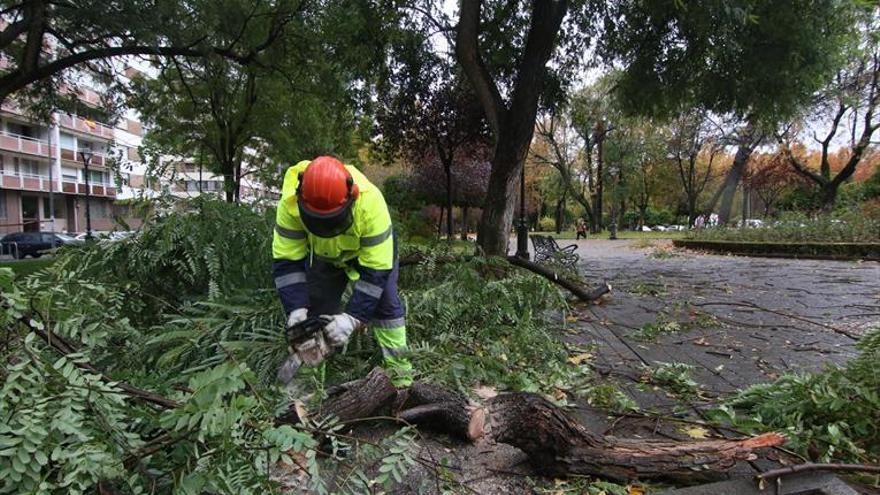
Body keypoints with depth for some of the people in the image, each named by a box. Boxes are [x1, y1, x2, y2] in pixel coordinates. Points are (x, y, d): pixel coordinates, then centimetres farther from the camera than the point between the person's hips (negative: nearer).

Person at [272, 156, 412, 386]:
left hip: (373, 249, -2)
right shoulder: (290, 203, -37)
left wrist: (352, 317, -44)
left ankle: (399, 370, 3)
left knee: (385, 304, -8)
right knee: (316, 306, -1)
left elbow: (375, 270, -39)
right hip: (323, 256, 3)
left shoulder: (371, 203, -44)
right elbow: (286, 261, -29)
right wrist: (297, 308, -39)